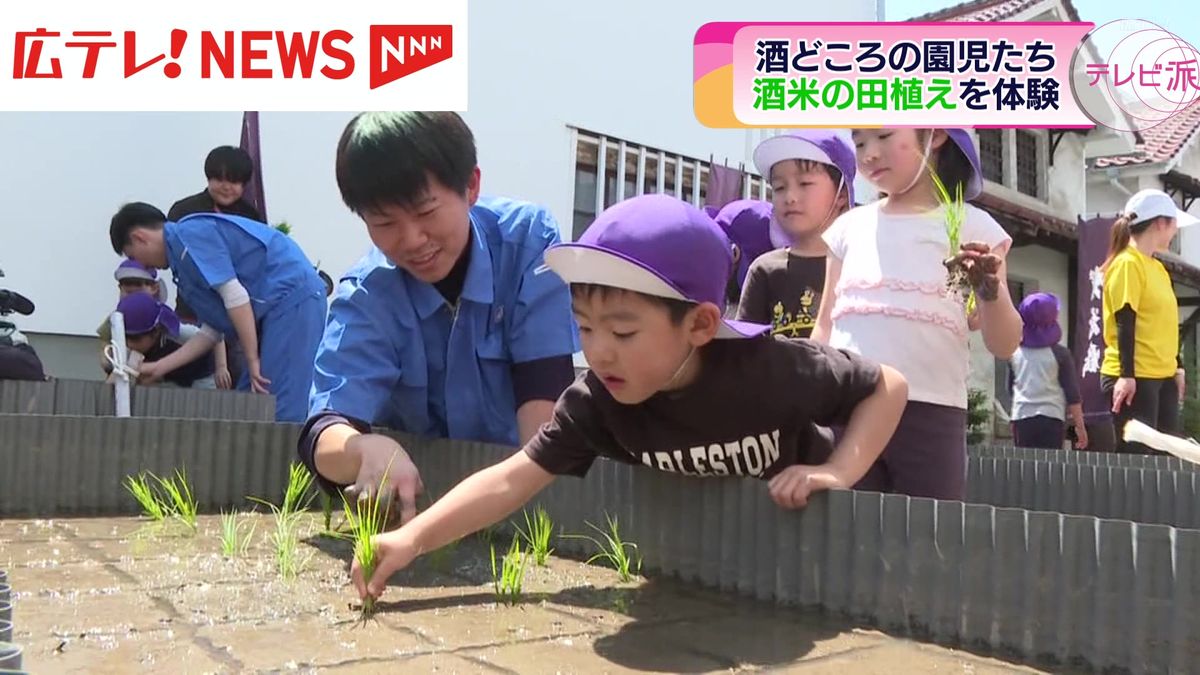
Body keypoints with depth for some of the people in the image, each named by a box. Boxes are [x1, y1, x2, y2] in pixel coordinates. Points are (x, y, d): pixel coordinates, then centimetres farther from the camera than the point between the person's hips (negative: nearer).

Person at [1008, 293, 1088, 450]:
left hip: (1021, 417, 3)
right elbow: (1072, 394, -3)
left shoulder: (1015, 353, 3)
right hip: (1051, 418, -3)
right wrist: (1079, 425, 4)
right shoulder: (1060, 354, -5)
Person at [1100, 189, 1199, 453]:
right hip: (1135, 378, -9)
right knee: (1136, 456, -8)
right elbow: (1125, 323, -16)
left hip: (1162, 377, 9)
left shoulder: (1157, 267, 18)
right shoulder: (1127, 264, -10)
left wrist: (1176, 368, 20)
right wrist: (1126, 375, -20)